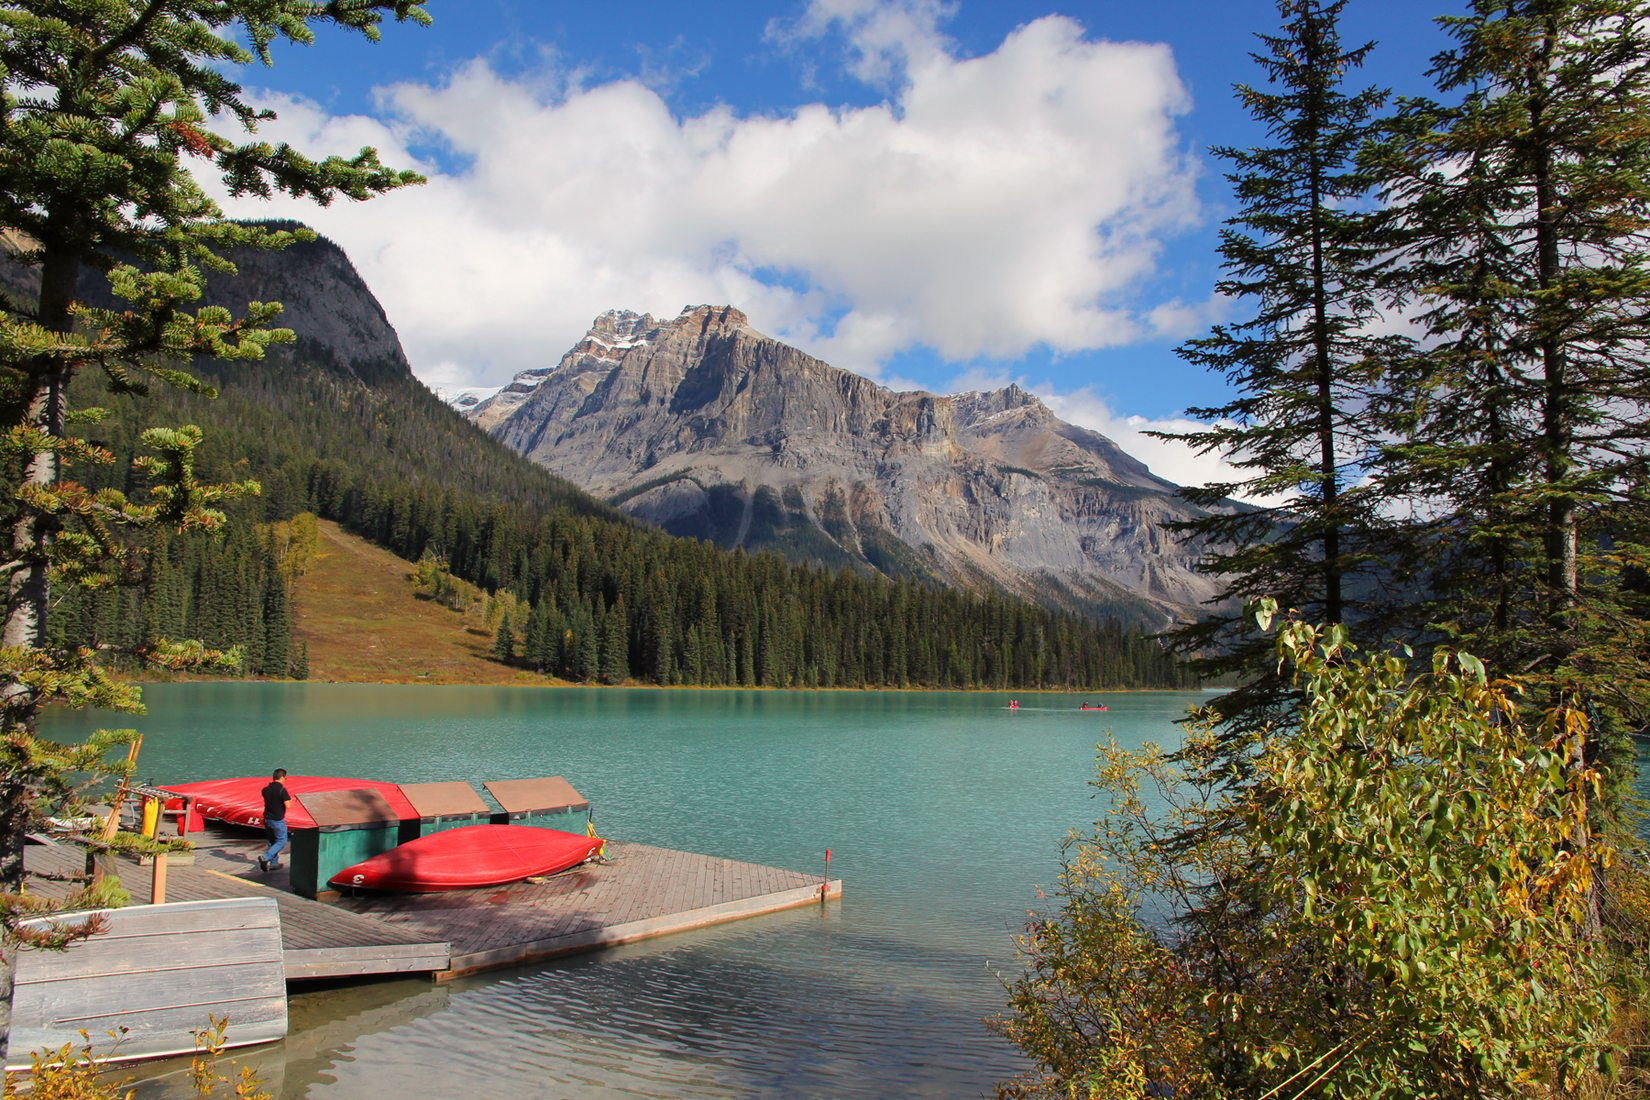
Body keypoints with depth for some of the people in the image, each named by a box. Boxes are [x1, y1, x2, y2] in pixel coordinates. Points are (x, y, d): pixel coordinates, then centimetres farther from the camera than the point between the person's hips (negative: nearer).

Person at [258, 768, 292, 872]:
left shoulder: (266, 788, 2)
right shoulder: (282, 789, -18)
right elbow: (287, 805, -22)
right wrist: (289, 798, -1)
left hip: (267, 818, 7)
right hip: (277, 820, -7)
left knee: (272, 841, 18)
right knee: (281, 841, 4)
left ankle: (273, 863, 23)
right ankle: (265, 858, -10)